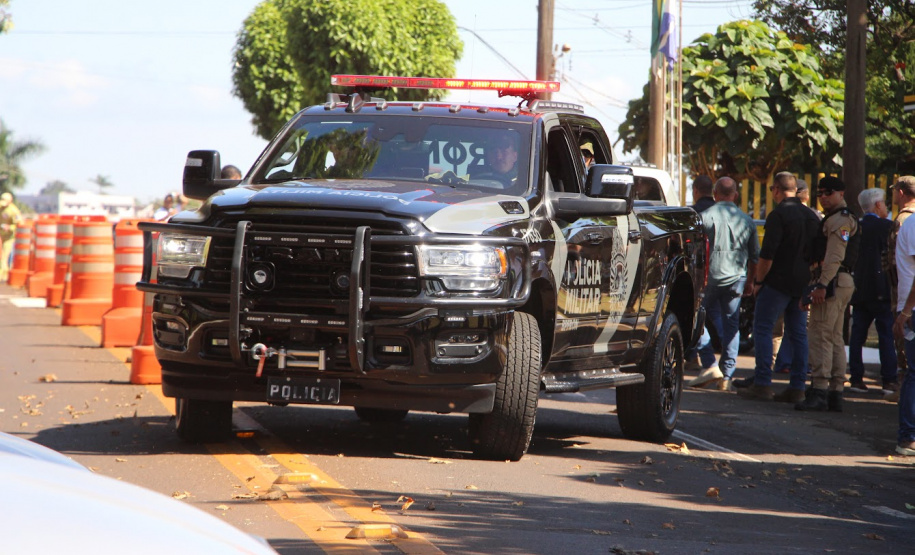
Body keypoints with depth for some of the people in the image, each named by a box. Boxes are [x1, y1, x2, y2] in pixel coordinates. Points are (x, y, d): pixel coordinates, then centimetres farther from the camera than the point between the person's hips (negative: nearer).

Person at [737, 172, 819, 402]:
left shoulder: (778, 215, -12)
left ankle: (762, 384, -8)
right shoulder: (811, 216, 12)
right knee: (798, 334, 9)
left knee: (762, 329, -2)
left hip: (779, 282, -7)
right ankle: (797, 387, 7)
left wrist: (758, 281, -7)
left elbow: (767, 253, -17)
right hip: (803, 284, 7)